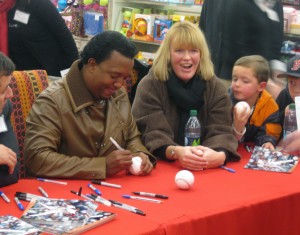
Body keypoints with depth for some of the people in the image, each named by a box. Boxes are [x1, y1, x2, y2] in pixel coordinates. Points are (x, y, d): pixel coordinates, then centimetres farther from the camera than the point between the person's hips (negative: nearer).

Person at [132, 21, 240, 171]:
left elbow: (221, 132, -4)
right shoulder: (149, 86, -1)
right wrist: (176, 152, -32)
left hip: (205, 170, 2)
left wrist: (220, 155, -27)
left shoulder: (216, 88, 7)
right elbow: (153, 134, -11)